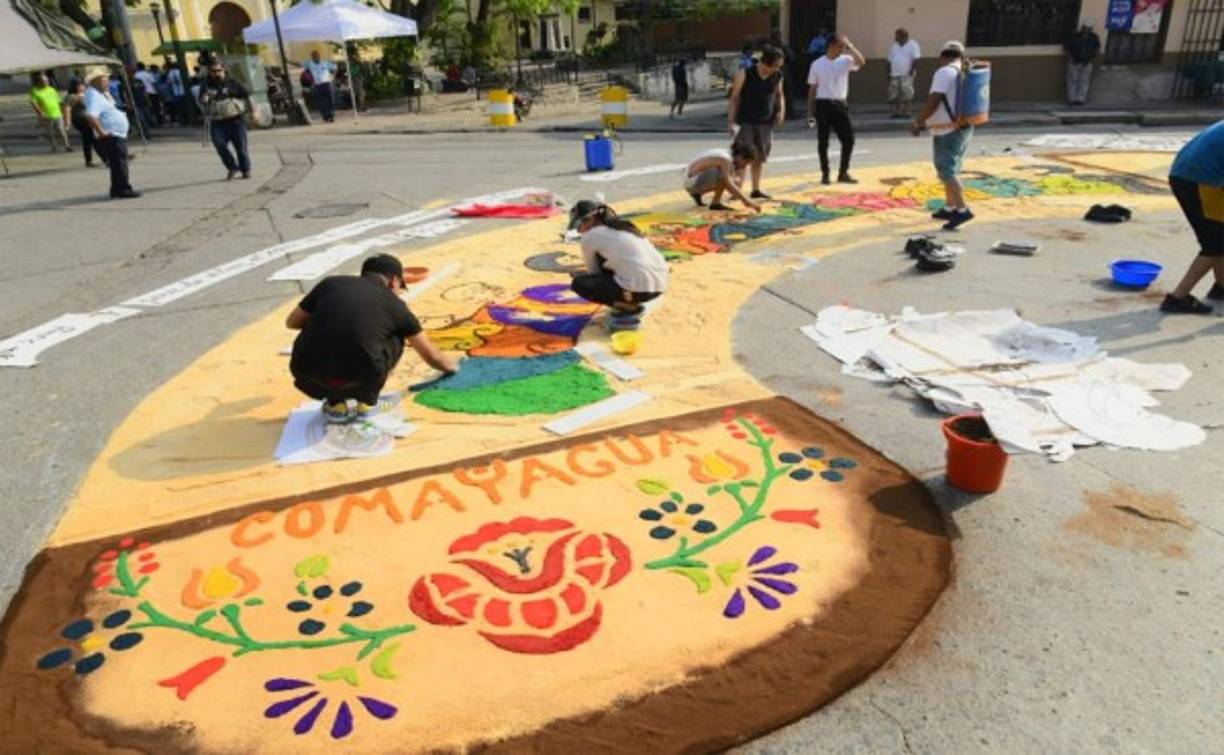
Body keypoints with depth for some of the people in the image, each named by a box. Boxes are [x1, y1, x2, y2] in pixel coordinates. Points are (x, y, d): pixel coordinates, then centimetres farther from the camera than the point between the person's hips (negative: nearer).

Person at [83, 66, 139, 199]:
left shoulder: (102, 93, 14)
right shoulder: (94, 96, -17)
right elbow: (91, 116, -31)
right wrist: (101, 131, -25)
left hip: (119, 135, 10)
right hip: (111, 137, -10)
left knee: (119, 163, 14)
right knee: (119, 164, -7)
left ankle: (117, 190, 20)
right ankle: (123, 190, -3)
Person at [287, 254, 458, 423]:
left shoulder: (331, 283, 14)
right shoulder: (395, 304, 13)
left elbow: (292, 322, 25)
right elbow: (432, 357, 23)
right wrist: (452, 366, 45)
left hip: (310, 381, 1)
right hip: (357, 382, -1)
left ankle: (335, 404, 22)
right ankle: (367, 401, 19)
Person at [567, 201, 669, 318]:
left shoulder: (590, 236, 0)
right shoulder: (623, 226, 22)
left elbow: (593, 270, 13)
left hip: (638, 290, -8)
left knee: (578, 282, 4)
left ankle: (626, 305, -3)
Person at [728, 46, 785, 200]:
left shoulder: (777, 77, 3)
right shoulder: (745, 74, -10)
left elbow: (779, 94, 18)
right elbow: (734, 98, -5)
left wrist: (781, 110, 0)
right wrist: (731, 121, -8)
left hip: (765, 122, 5)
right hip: (745, 122, -5)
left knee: (760, 157, 10)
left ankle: (756, 189, 21)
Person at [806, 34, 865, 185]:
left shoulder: (845, 60, 6)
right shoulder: (817, 64, 3)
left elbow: (861, 61, -15)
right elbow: (812, 89, 4)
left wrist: (849, 45, -15)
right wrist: (810, 112, 1)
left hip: (840, 104, 2)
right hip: (823, 104, -2)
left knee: (848, 139, -2)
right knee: (823, 141, 1)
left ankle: (843, 172, 10)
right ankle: (825, 173, 14)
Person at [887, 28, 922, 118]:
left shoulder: (912, 45, -1)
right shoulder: (894, 46, 18)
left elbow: (915, 59, -8)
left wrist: (911, 71, -16)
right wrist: (889, 74, 11)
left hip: (906, 75, -6)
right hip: (894, 75, 6)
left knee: (906, 94, -9)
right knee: (894, 95, 1)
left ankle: (905, 112, -6)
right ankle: (896, 112, 7)